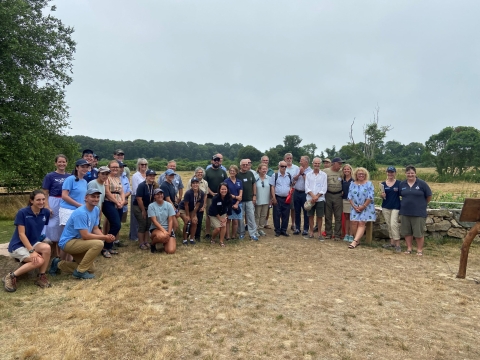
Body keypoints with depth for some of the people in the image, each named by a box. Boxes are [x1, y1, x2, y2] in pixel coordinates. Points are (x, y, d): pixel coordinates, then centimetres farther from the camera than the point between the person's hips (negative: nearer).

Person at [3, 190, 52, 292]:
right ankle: (11, 276, -7)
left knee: (46, 247, -30)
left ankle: (41, 277, -13)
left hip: (33, 243, 5)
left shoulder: (46, 212, -4)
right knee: (39, 261, -28)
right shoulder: (22, 213, -17)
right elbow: (21, 234, -19)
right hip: (18, 245, -5)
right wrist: (31, 251, -26)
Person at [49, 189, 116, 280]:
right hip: (68, 242, -9)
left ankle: (59, 264, 22)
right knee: (98, 244, -29)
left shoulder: (96, 210, 1)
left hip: (78, 242, 9)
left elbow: (95, 229, 4)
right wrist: (104, 237, -21)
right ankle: (80, 271, -12)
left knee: (91, 269, 9)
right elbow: (85, 236, -28)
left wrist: (106, 237, -15)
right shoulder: (81, 213, -26)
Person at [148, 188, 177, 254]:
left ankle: (165, 242, 20)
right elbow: (154, 221, -13)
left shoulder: (169, 205, 0)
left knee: (171, 251, -18)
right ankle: (153, 244, -2)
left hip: (168, 229, 2)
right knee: (162, 236, -40)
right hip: (155, 229, -2)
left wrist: (168, 233, -16)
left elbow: (170, 221, -3)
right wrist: (164, 230, -23)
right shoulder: (151, 206, -6)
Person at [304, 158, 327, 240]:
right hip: (310, 199, 1)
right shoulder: (308, 174, 6)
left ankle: (319, 233, 14)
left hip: (320, 199, -1)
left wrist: (317, 196, -11)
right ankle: (311, 233, 17)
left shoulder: (323, 175, 3)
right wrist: (313, 196, -13)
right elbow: (307, 187, 0)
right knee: (310, 216, 7)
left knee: (319, 216, 3)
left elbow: (324, 188, -2)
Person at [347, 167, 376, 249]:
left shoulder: (369, 184, -3)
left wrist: (363, 206, -12)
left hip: (366, 207, -3)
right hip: (355, 207, 3)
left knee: (361, 224, -10)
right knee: (354, 222, -6)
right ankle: (357, 240, 6)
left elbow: (370, 197, -10)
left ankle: (355, 241, -17)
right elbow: (350, 197, 4)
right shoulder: (352, 184, 7)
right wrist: (354, 207, -6)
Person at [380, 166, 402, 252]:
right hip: (385, 207, 4)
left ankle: (397, 244, -4)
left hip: (395, 207, -4)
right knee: (389, 225, 12)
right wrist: (382, 195, -10)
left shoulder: (399, 183, -5)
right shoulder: (383, 183, 5)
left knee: (394, 224, -11)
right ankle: (392, 242, 23)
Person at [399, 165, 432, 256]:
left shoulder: (422, 184, -5)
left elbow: (429, 196, 2)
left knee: (418, 232, 1)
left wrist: (421, 204, 9)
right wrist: (406, 203, 11)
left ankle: (420, 250, 14)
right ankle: (409, 248, 22)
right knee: (407, 231, 10)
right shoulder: (402, 184, 5)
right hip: (405, 212, 4)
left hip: (418, 213, -4)